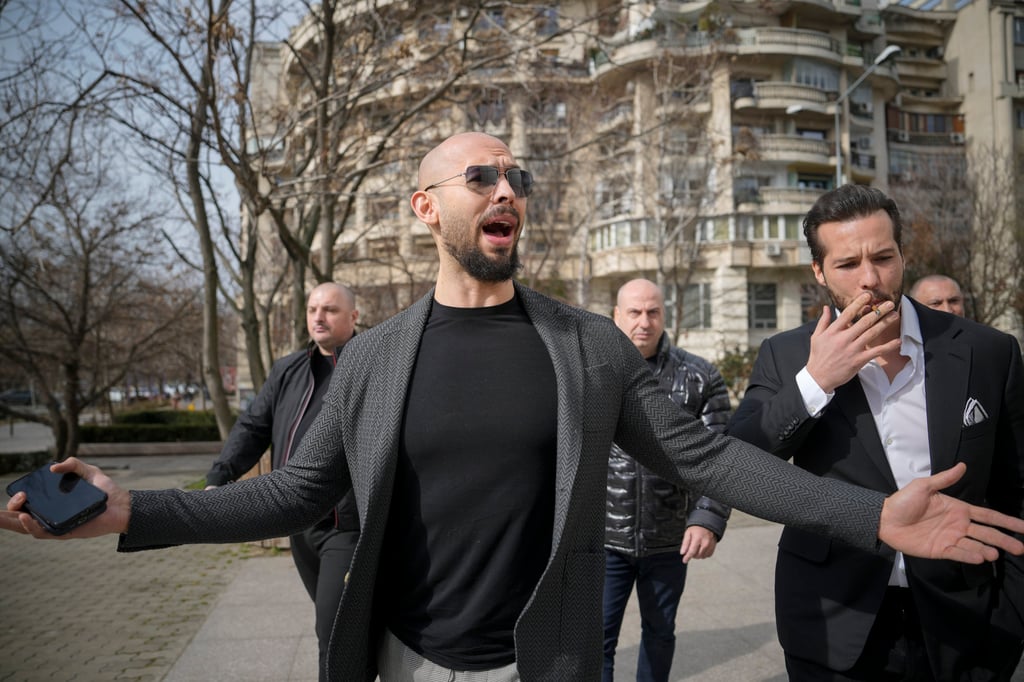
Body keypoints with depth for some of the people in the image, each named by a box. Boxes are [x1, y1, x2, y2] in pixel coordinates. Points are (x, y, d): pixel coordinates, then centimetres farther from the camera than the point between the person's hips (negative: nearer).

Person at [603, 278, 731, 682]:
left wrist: (709, 520, -20)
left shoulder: (700, 378, -2)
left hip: (669, 539, 1)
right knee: (597, 639, 3)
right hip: (602, 537, -1)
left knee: (660, 634, 18)